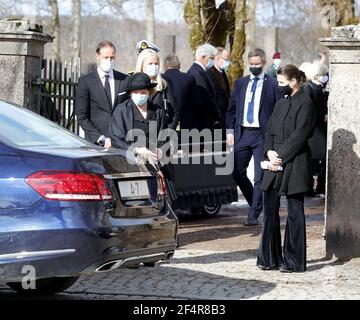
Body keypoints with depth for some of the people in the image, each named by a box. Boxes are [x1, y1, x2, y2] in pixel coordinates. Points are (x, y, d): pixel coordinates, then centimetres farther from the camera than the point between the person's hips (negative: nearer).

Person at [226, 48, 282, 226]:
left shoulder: (272, 84, -1)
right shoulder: (240, 83, 12)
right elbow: (232, 109, 15)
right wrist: (230, 131, 6)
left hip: (262, 134, -5)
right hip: (242, 133, 5)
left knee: (260, 176, -4)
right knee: (238, 173, 6)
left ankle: (254, 214, 0)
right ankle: (255, 203, 26)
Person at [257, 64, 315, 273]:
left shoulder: (304, 103, -9)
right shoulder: (281, 103, 16)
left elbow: (299, 135, -15)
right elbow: (270, 131, 15)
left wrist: (281, 158, -15)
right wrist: (270, 152, -4)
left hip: (295, 164, -8)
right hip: (276, 163, 8)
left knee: (295, 212, -2)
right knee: (270, 209, 8)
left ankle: (294, 261, 4)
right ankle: (270, 258, 15)